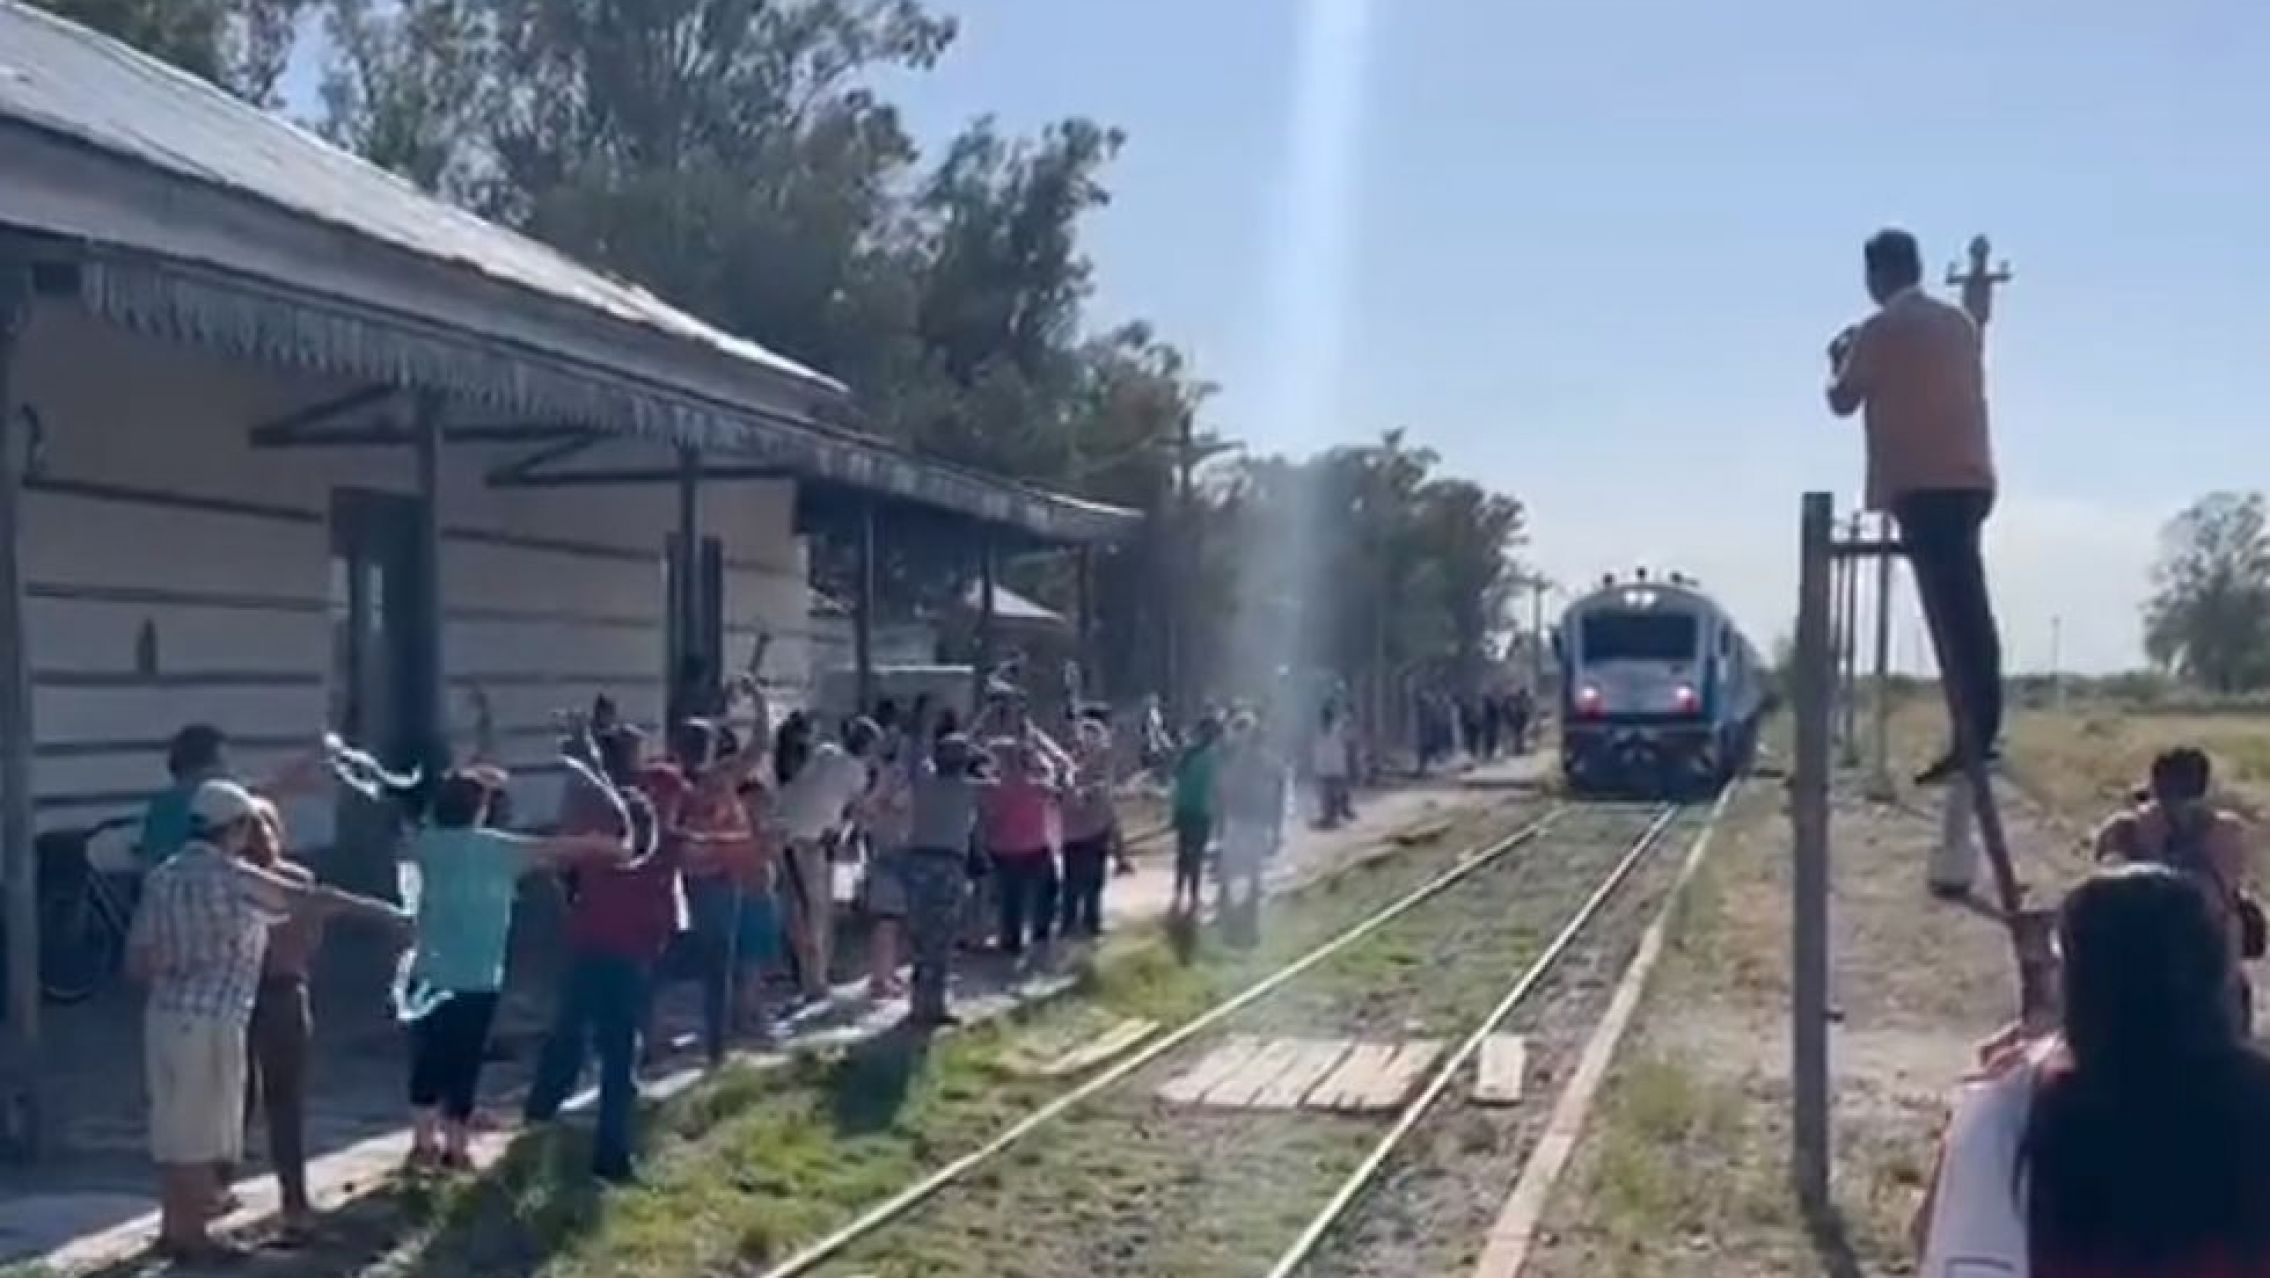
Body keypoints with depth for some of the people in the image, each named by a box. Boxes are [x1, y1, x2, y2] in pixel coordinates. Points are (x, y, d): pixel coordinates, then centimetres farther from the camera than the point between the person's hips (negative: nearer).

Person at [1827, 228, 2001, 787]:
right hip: (1970, 479, 7)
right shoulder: (1959, 322, 16)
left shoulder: (1880, 330, -5)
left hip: (1921, 484, -7)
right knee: (1966, 608, 10)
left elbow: (1843, 401, 0)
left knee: (1948, 613, -10)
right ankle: (1979, 730, 11)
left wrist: (1840, 362, 20)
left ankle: (1971, 735, -13)